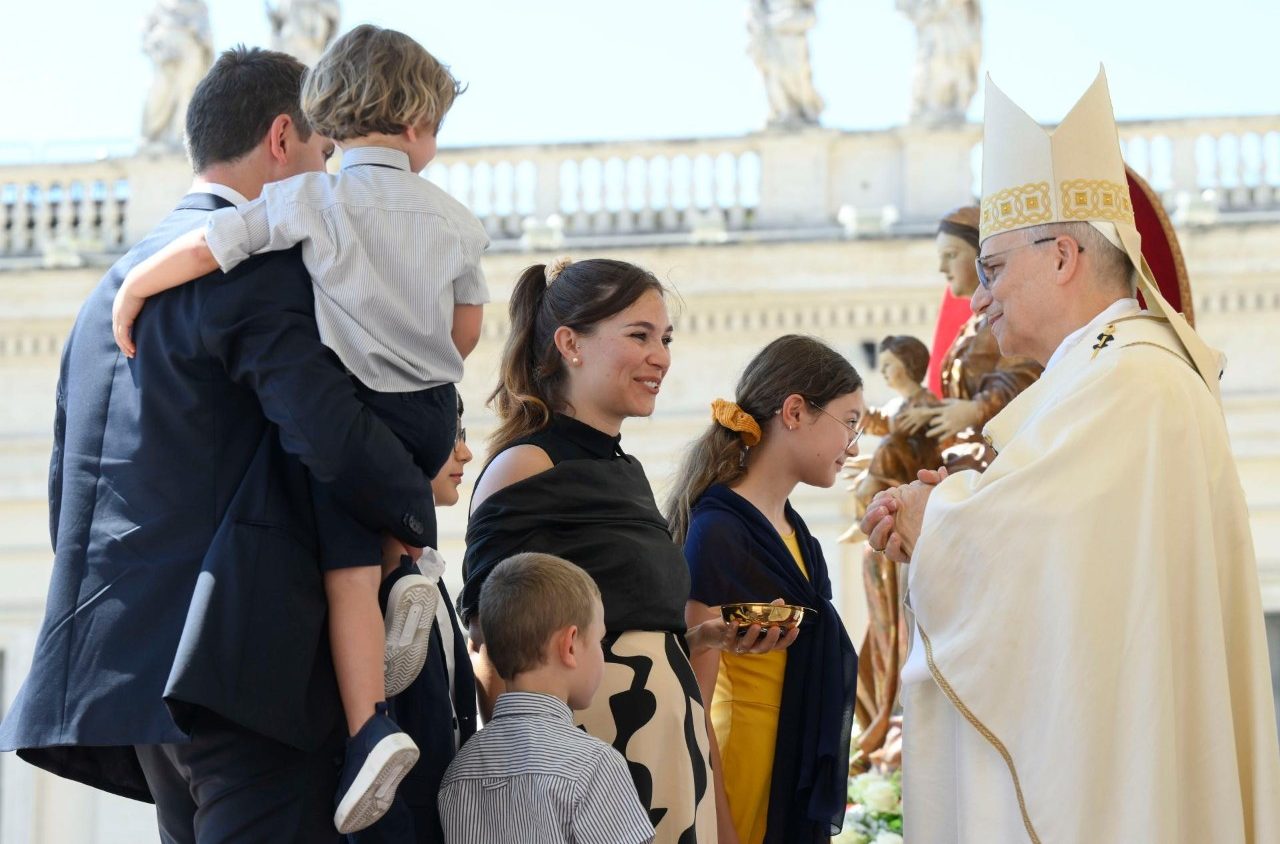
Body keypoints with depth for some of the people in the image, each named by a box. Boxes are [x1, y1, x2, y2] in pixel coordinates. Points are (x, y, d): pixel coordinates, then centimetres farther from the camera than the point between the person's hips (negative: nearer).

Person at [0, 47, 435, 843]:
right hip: (246, 657, -9)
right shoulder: (260, 264, -7)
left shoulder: (119, 279, 21)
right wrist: (416, 515, -2)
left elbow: (67, 487, 23)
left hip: (126, 656, 9)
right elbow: (330, 433, -20)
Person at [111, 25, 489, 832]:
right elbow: (467, 331, 10)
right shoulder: (454, 218, 3)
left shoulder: (312, 200, -9)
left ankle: (369, 729, -15)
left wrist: (126, 298, 3)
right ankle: (403, 574, 6)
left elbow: (198, 251, -13)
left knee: (347, 572, -2)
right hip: (432, 416, 4)